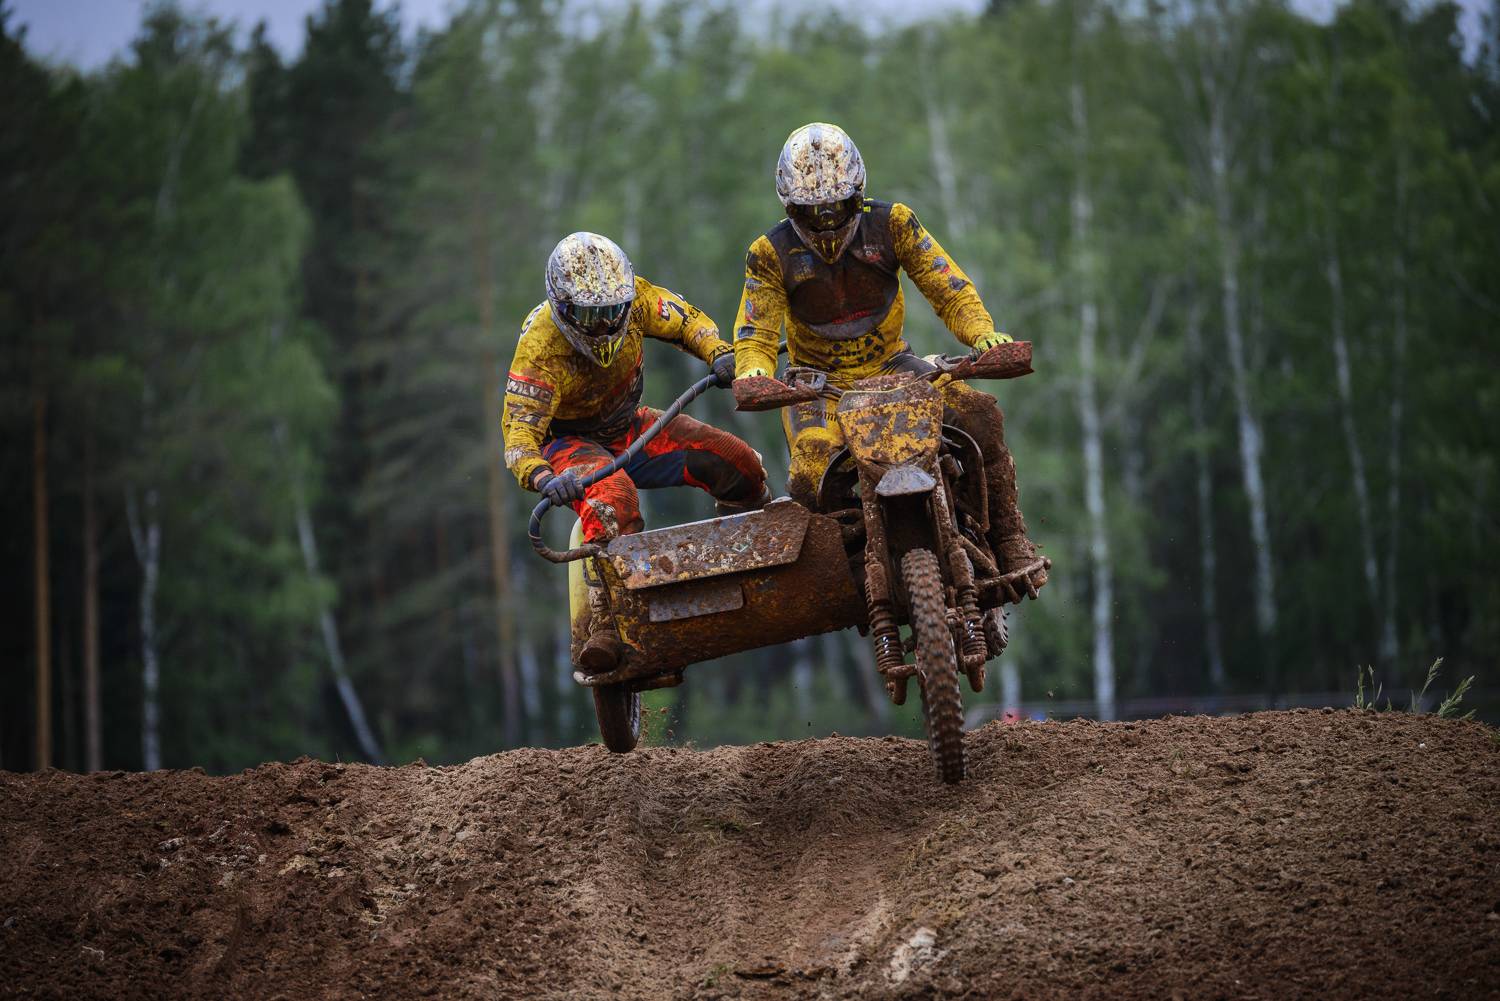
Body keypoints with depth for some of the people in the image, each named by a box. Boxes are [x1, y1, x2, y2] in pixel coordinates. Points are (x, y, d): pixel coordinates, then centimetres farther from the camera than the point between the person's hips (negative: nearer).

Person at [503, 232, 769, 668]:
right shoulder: (540, 349, -31)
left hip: (629, 428, 6)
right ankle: (607, 620, -39)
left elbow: (687, 320, -2)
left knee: (739, 465, -5)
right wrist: (543, 478, -56)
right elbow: (520, 434, -35)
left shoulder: (631, 295, -19)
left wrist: (720, 353, -23)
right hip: (565, 440, -6)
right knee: (614, 501, -40)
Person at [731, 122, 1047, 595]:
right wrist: (753, 373, -36)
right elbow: (754, 334, -11)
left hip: (889, 365, 1)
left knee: (979, 411, -25)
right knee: (812, 474, -34)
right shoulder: (771, 254, -8)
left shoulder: (891, 224, -7)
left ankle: (1008, 540, -12)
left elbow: (949, 289, -10)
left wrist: (984, 333, -30)